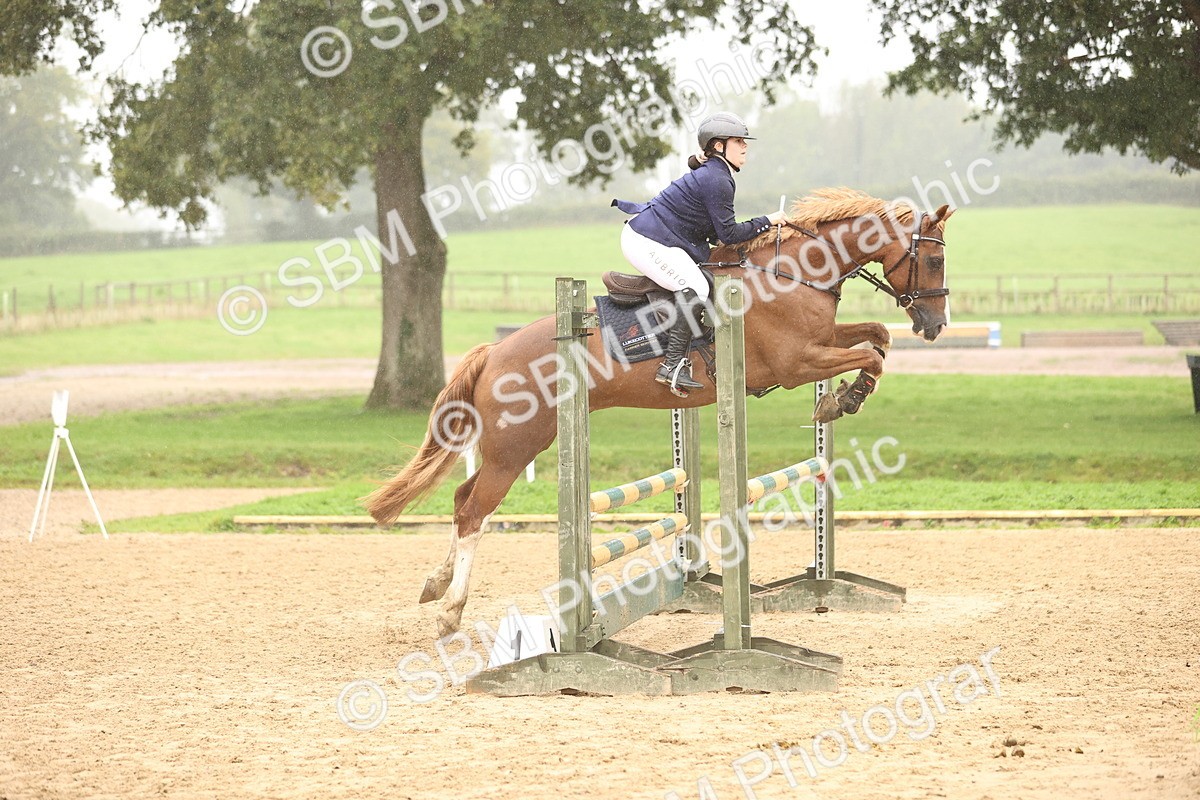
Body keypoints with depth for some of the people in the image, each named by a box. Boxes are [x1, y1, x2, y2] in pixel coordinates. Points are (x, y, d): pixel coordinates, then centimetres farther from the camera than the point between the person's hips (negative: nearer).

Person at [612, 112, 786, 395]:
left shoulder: (712, 175, 15)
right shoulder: (716, 181, -17)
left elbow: (715, 232, 19)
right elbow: (728, 233, -15)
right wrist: (767, 222, -5)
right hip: (646, 242, -11)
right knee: (694, 287, -23)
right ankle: (672, 365, -26)